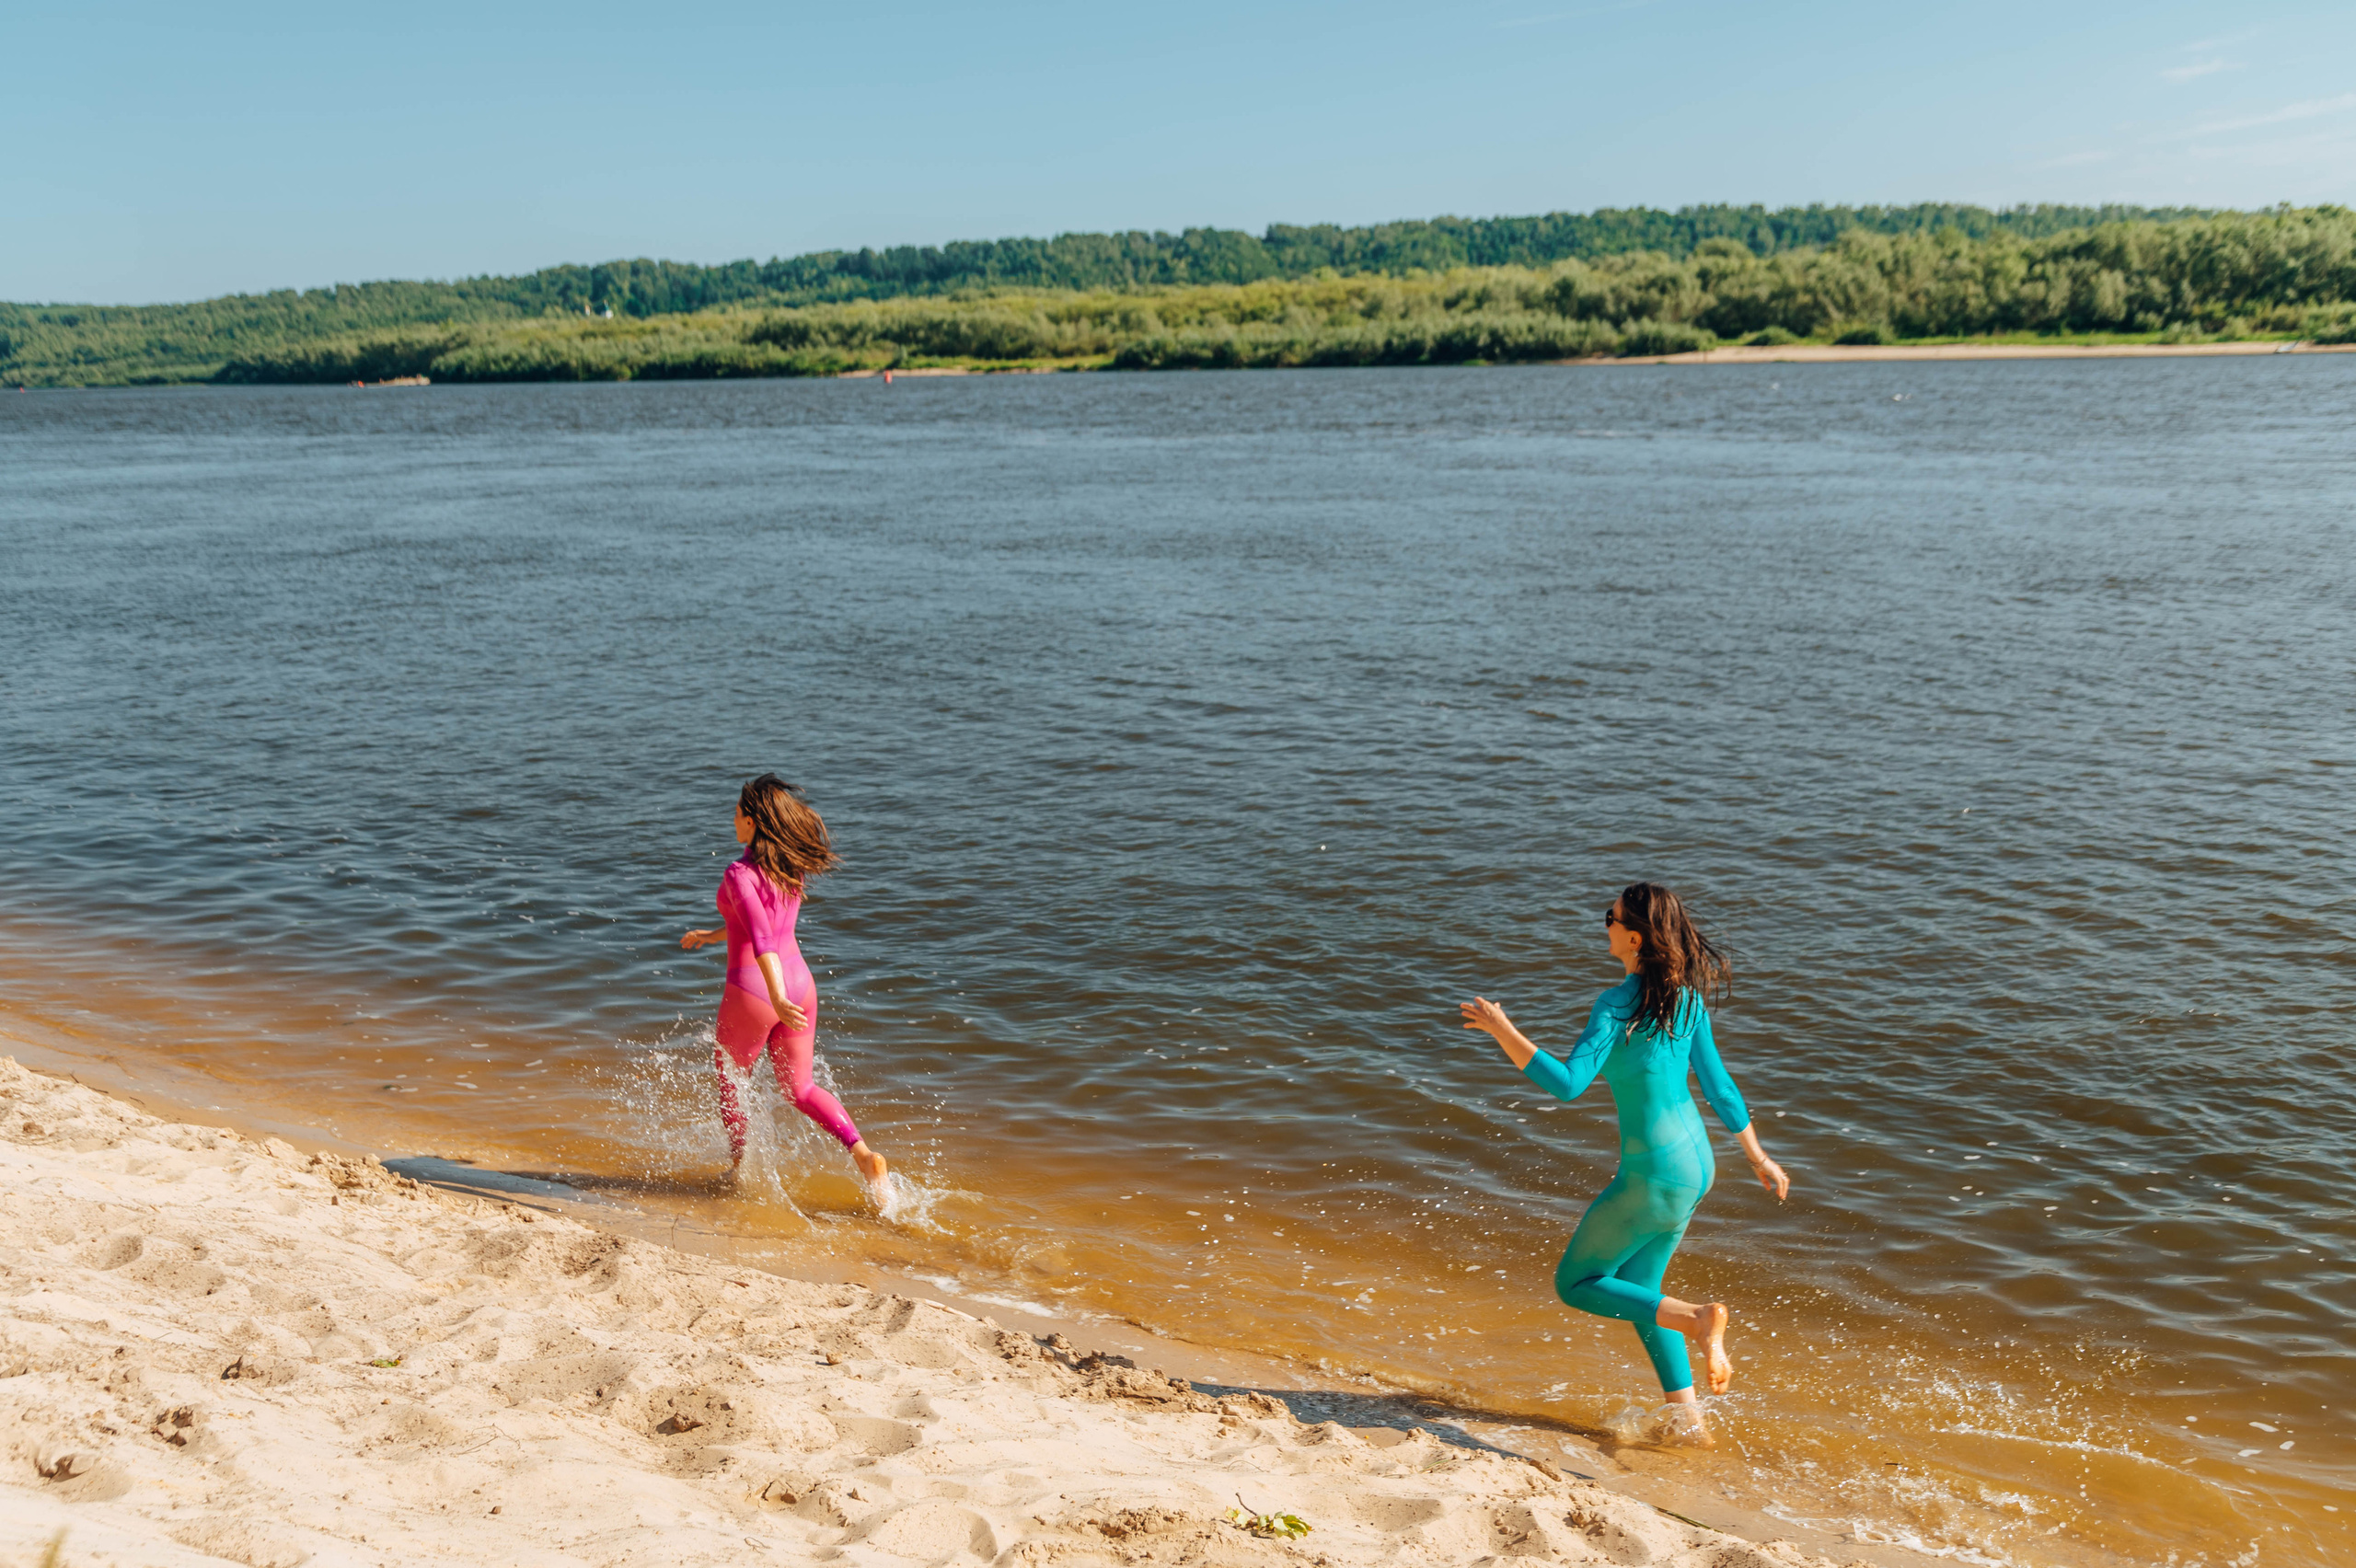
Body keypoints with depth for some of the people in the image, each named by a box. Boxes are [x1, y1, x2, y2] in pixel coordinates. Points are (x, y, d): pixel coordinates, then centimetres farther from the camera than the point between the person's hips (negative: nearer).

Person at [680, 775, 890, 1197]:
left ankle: (739, 1169, 33)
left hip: (752, 992, -6)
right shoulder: (792, 867, 4)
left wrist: (779, 1000, -40)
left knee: (729, 1081, 21)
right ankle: (864, 1154, -6)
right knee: (800, 1088, 15)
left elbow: (761, 938, -31)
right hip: (800, 983, 6)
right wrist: (713, 935, 33)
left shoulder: (739, 874, -18)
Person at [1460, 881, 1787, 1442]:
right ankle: (1690, 1418, 25)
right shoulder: (1687, 996, 2)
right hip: (1695, 1163, 8)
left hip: (1655, 1175, -8)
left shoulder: (1618, 1005, -21)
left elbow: (1567, 1083, -31)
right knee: (1637, 1288, 23)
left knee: (1575, 1285, 9)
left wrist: (1501, 1029, -24)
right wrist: (1758, 1158, 19)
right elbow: (1719, 1085, 9)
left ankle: (1698, 1319, -10)